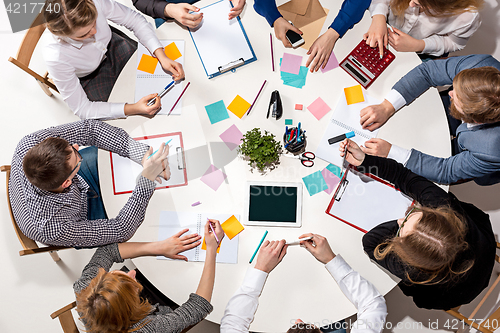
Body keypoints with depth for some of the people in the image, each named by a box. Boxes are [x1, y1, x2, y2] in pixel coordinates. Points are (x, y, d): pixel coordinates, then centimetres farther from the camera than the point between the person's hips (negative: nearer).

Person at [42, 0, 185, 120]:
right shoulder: (55, 57, -39)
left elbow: (135, 19, -15)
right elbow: (81, 108, -28)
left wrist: (161, 56, -28)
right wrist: (132, 109, -40)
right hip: (91, 79, -3)